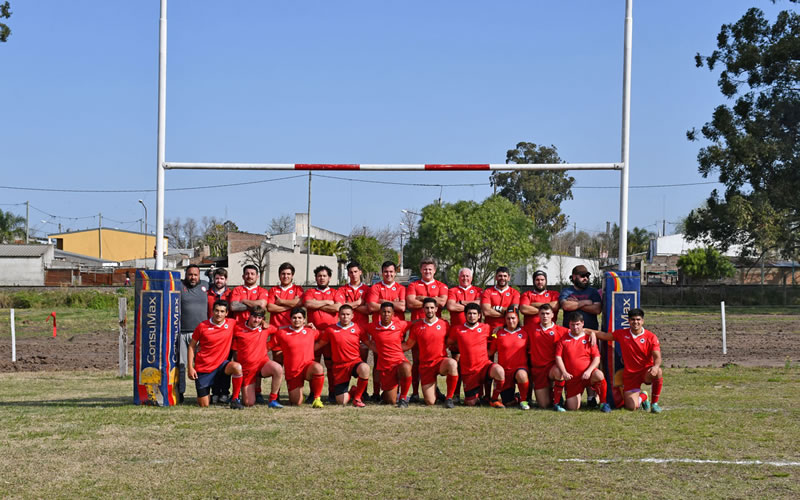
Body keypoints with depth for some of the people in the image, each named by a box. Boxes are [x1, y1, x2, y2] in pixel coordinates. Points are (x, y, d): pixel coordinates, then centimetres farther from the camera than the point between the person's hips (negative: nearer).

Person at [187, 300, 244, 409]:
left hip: (220, 363, 2)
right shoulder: (203, 326, -8)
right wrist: (190, 367, -5)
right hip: (203, 367, -2)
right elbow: (192, 346, 1)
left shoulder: (232, 324, -2)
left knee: (237, 367, -33)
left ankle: (235, 399, -18)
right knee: (204, 405, -2)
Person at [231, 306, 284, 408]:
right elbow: (235, 351, 6)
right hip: (246, 368, -1)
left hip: (263, 363, 1)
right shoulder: (238, 329, 0)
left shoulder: (266, 328, 6)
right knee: (249, 403, -7)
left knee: (278, 369, -35)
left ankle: (273, 399, -18)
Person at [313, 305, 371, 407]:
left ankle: (357, 397, -14)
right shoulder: (331, 329, 3)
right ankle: (352, 392, 32)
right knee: (341, 401, -10)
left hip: (355, 362, 0)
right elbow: (319, 344, 13)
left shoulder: (358, 329, 2)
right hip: (339, 366, 0)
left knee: (365, 368, -40)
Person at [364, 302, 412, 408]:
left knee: (406, 368, -40)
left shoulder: (400, 325, -1)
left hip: (400, 360, -1)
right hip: (384, 365, 1)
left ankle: (403, 398, -18)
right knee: (390, 401, 1)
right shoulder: (372, 327, -1)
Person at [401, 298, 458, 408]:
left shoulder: (444, 324, 0)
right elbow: (408, 345, 10)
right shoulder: (416, 326, 1)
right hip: (425, 365, 1)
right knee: (430, 402, -6)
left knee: (452, 364, -40)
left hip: (441, 361, -1)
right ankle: (434, 390, 35)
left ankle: (449, 398, -21)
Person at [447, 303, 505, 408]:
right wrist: (461, 347, 7)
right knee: (470, 403, -3)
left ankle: (494, 399, -10)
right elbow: (449, 343, 15)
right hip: (468, 371, 0)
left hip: (484, 366, 0)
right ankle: (477, 396, 37)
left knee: (499, 371, -35)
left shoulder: (485, 328, 5)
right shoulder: (457, 329, 2)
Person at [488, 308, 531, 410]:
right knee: (507, 402, -4)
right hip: (504, 370, 2)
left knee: (521, 374, -41)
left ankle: (523, 400, -17)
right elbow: (490, 352, 8)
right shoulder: (499, 333, 6)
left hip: (520, 368, -1)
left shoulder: (524, 333, 6)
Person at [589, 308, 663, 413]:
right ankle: (642, 396, 28)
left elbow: (657, 357, -13)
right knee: (631, 407, -13)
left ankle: (654, 403, -13)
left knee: (658, 372, -38)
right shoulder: (622, 334, 2)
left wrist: (656, 366, -36)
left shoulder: (651, 337, -5)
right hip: (630, 374, 2)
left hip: (646, 372, -1)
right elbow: (603, 335, 12)